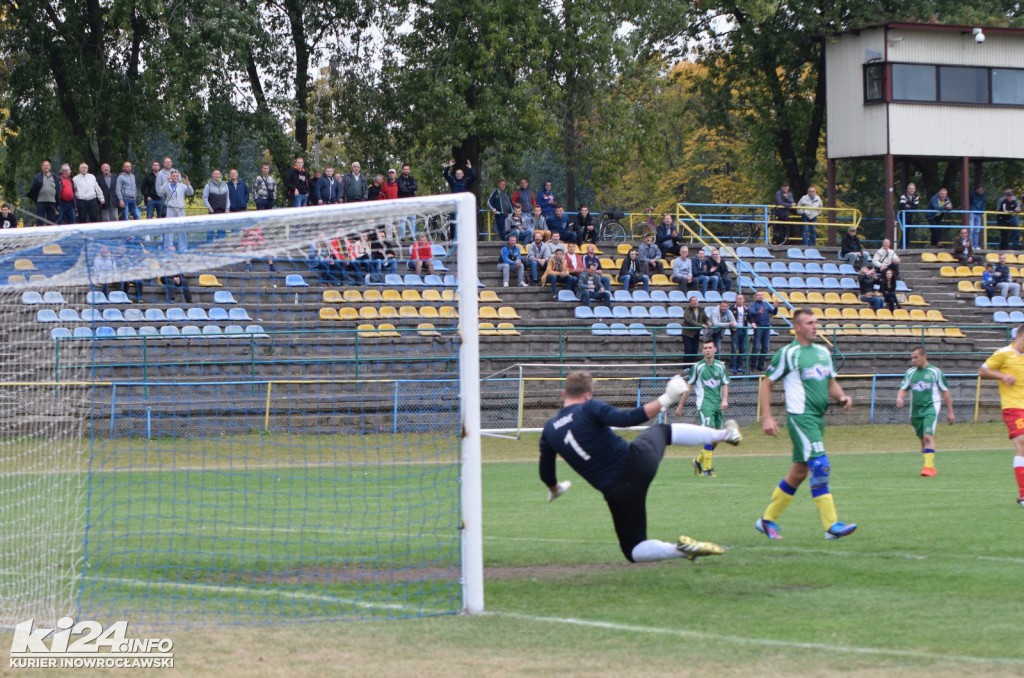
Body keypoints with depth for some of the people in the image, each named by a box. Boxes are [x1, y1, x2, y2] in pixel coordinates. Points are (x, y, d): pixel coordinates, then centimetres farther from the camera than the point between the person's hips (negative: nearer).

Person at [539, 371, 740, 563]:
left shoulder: (549, 430, 3)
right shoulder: (590, 408, -8)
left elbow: (546, 475, 15)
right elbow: (627, 419, -22)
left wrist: (555, 489, 37)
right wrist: (664, 400, -15)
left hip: (618, 492, 1)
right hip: (639, 459, -1)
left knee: (634, 551, 15)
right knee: (663, 430, 33)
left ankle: (681, 550, -13)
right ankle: (725, 435, 48)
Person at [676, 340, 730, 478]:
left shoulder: (720, 366, 10)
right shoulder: (698, 367, 0)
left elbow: (725, 384, 12)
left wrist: (725, 400, -7)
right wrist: (680, 406, 7)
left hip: (718, 405, 5)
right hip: (704, 403, -5)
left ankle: (698, 460, 29)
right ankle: (707, 469, -16)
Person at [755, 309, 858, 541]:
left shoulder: (823, 352, 15)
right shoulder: (787, 354, -6)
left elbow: (831, 382, 25)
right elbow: (766, 384, -3)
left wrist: (842, 397, 3)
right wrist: (767, 417, -10)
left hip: (818, 417, 8)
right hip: (800, 416, -8)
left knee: (799, 472, 11)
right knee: (821, 466, -16)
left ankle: (767, 520, 23)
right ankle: (832, 526, -17)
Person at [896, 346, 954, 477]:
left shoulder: (935, 372, -2)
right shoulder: (910, 373, 9)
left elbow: (945, 392, 3)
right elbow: (903, 389, 10)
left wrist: (950, 412, 3)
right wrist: (899, 398, -14)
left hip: (931, 407, -5)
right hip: (916, 409, 5)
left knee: (928, 436, -20)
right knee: (922, 439, 11)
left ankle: (929, 466, -23)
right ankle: (928, 465, 25)